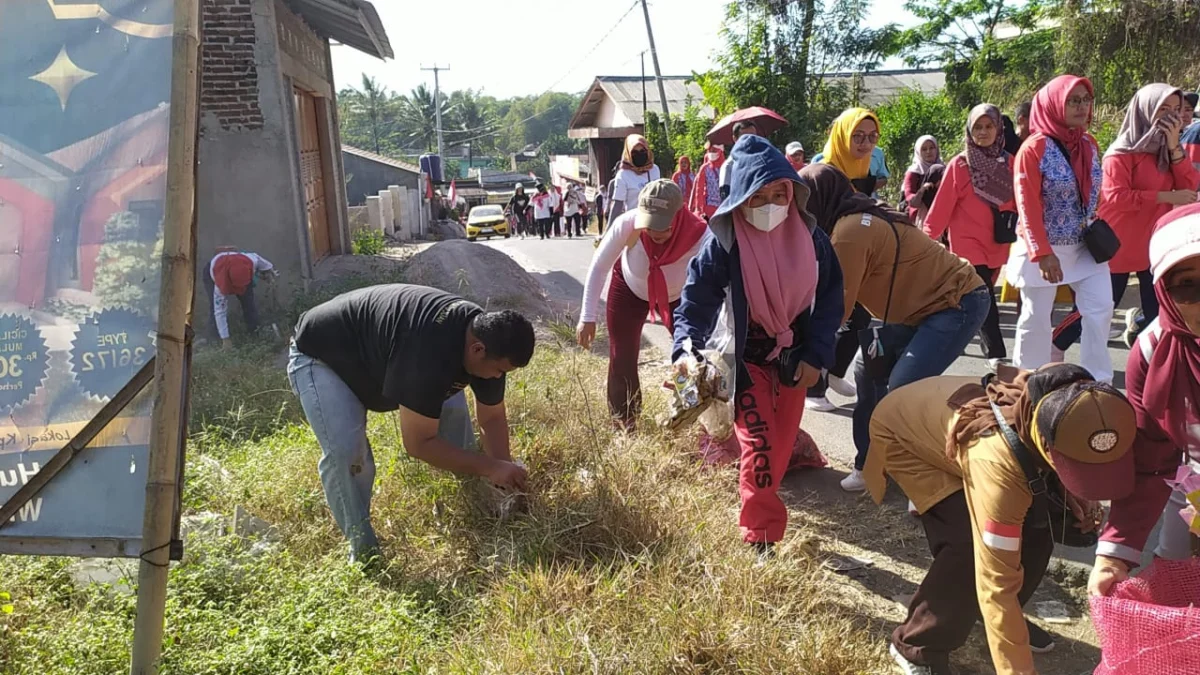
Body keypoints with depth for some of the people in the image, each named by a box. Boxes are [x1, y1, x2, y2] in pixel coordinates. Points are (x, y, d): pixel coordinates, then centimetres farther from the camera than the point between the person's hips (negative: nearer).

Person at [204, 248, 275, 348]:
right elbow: (220, 312, -36)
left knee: (248, 301, -3)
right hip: (212, 271, -3)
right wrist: (225, 339, -30)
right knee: (217, 306, -17)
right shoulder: (221, 285, -45)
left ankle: (254, 328, 21)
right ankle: (220, 338, 5)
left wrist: (270, 268, 6)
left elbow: (257, 257, -14)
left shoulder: (251, 261, -42)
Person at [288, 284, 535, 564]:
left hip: (378, 352, 8)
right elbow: (419, 443, -36)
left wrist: (504, 469, -15)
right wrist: (490, 468, -33)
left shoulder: (485, 336, -16)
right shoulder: (428, 352, -43)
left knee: (453, 408, 2)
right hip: (320, 356, -8)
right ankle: (363, 551, -7)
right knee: (346, 450, -26)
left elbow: (492, 417, -3)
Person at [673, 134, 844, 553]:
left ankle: (759, 514, 34)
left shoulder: (809, 236, -10)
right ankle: (761, 538, 1)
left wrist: (817, 355, -6)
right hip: (747, 357, -4)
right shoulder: (723, 242, -20)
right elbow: (696, 300, -17)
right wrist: (686, 349, -34)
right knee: (759, 447, -9)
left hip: (794, 355, 4)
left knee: (782, 445, 11)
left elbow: (829, 298, -1)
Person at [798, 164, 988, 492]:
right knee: (870, 373, 8)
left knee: (901, 390, -19)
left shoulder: (848, 232, -23)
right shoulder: (857, 219, 7)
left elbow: (836, 309, -19)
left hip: (959, 302, -10)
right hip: (926, 305, 10)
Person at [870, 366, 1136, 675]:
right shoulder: (998, 462, -45)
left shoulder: (1066, 400, -27)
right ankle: (917, 647, -1)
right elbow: (996, 583, -38)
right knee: (970, 548, -22)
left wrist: (1077, 492, -13)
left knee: (1034, 532, -2)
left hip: (948, 413, 7)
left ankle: (1010, 622, 26)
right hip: (904, 435, -7)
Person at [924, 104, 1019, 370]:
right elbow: (942, 206, -5)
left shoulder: (1009, 163, 5)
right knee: (984, 301, -8)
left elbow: (1018, 202, 14)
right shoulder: (959, 165, -6)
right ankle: (996, 354, -2)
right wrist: (926, 238, -5)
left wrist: (1014, 226, 9)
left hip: (997, 245, 4)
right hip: (969, 244, -4)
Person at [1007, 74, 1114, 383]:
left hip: (1085, 245, 6)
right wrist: (1042, 253, -22)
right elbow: (1027, 207, -18)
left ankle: (1098, 380, 9)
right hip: (1043, 247, -6)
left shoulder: (1089, 144, 6)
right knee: (1037, 318, 2)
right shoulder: (1034, 148, -14)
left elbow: (1093, 195, 16)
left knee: (1100, 310, 0)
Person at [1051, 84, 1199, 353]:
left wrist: (1174, 147, -9)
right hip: (1120, 245, -6)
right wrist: (1166, 197, -19)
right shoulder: (1123, 152, -12)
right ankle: (1054, 348, 17)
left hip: (1157, 244, 6)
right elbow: (1115, 198, -21)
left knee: (1159, 315, 3)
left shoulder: (1169, 149, 9)